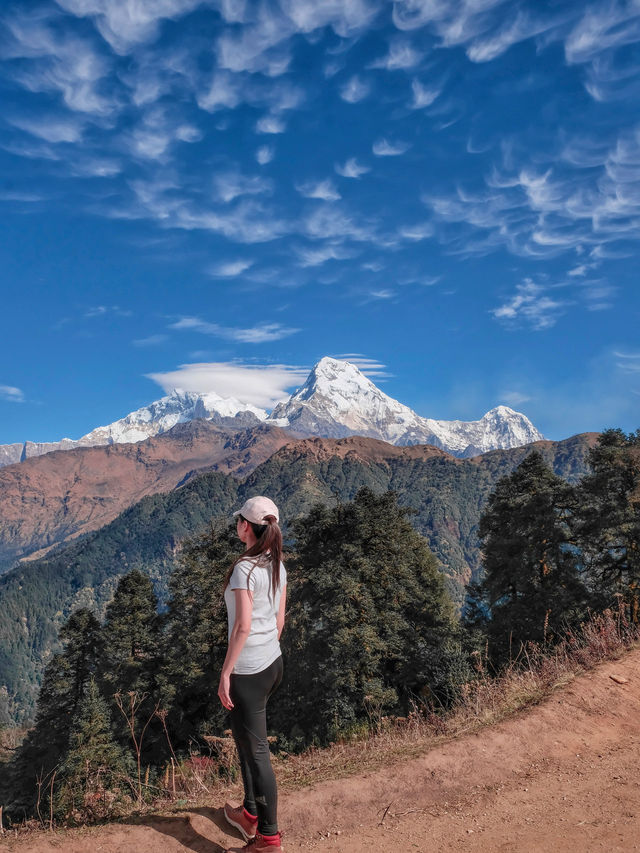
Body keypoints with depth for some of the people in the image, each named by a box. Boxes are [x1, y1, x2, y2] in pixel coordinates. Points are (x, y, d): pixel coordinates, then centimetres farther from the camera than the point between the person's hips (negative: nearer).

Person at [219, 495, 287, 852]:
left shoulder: (244, 569, -21)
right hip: (272, 662, 8)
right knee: (247, 740, 25)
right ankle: (251, 814, 40)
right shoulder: (278, 566, 3)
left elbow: (243, 626, -23)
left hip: (248, 671, -8)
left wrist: (226, 672, -16)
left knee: (256, 751, 6)